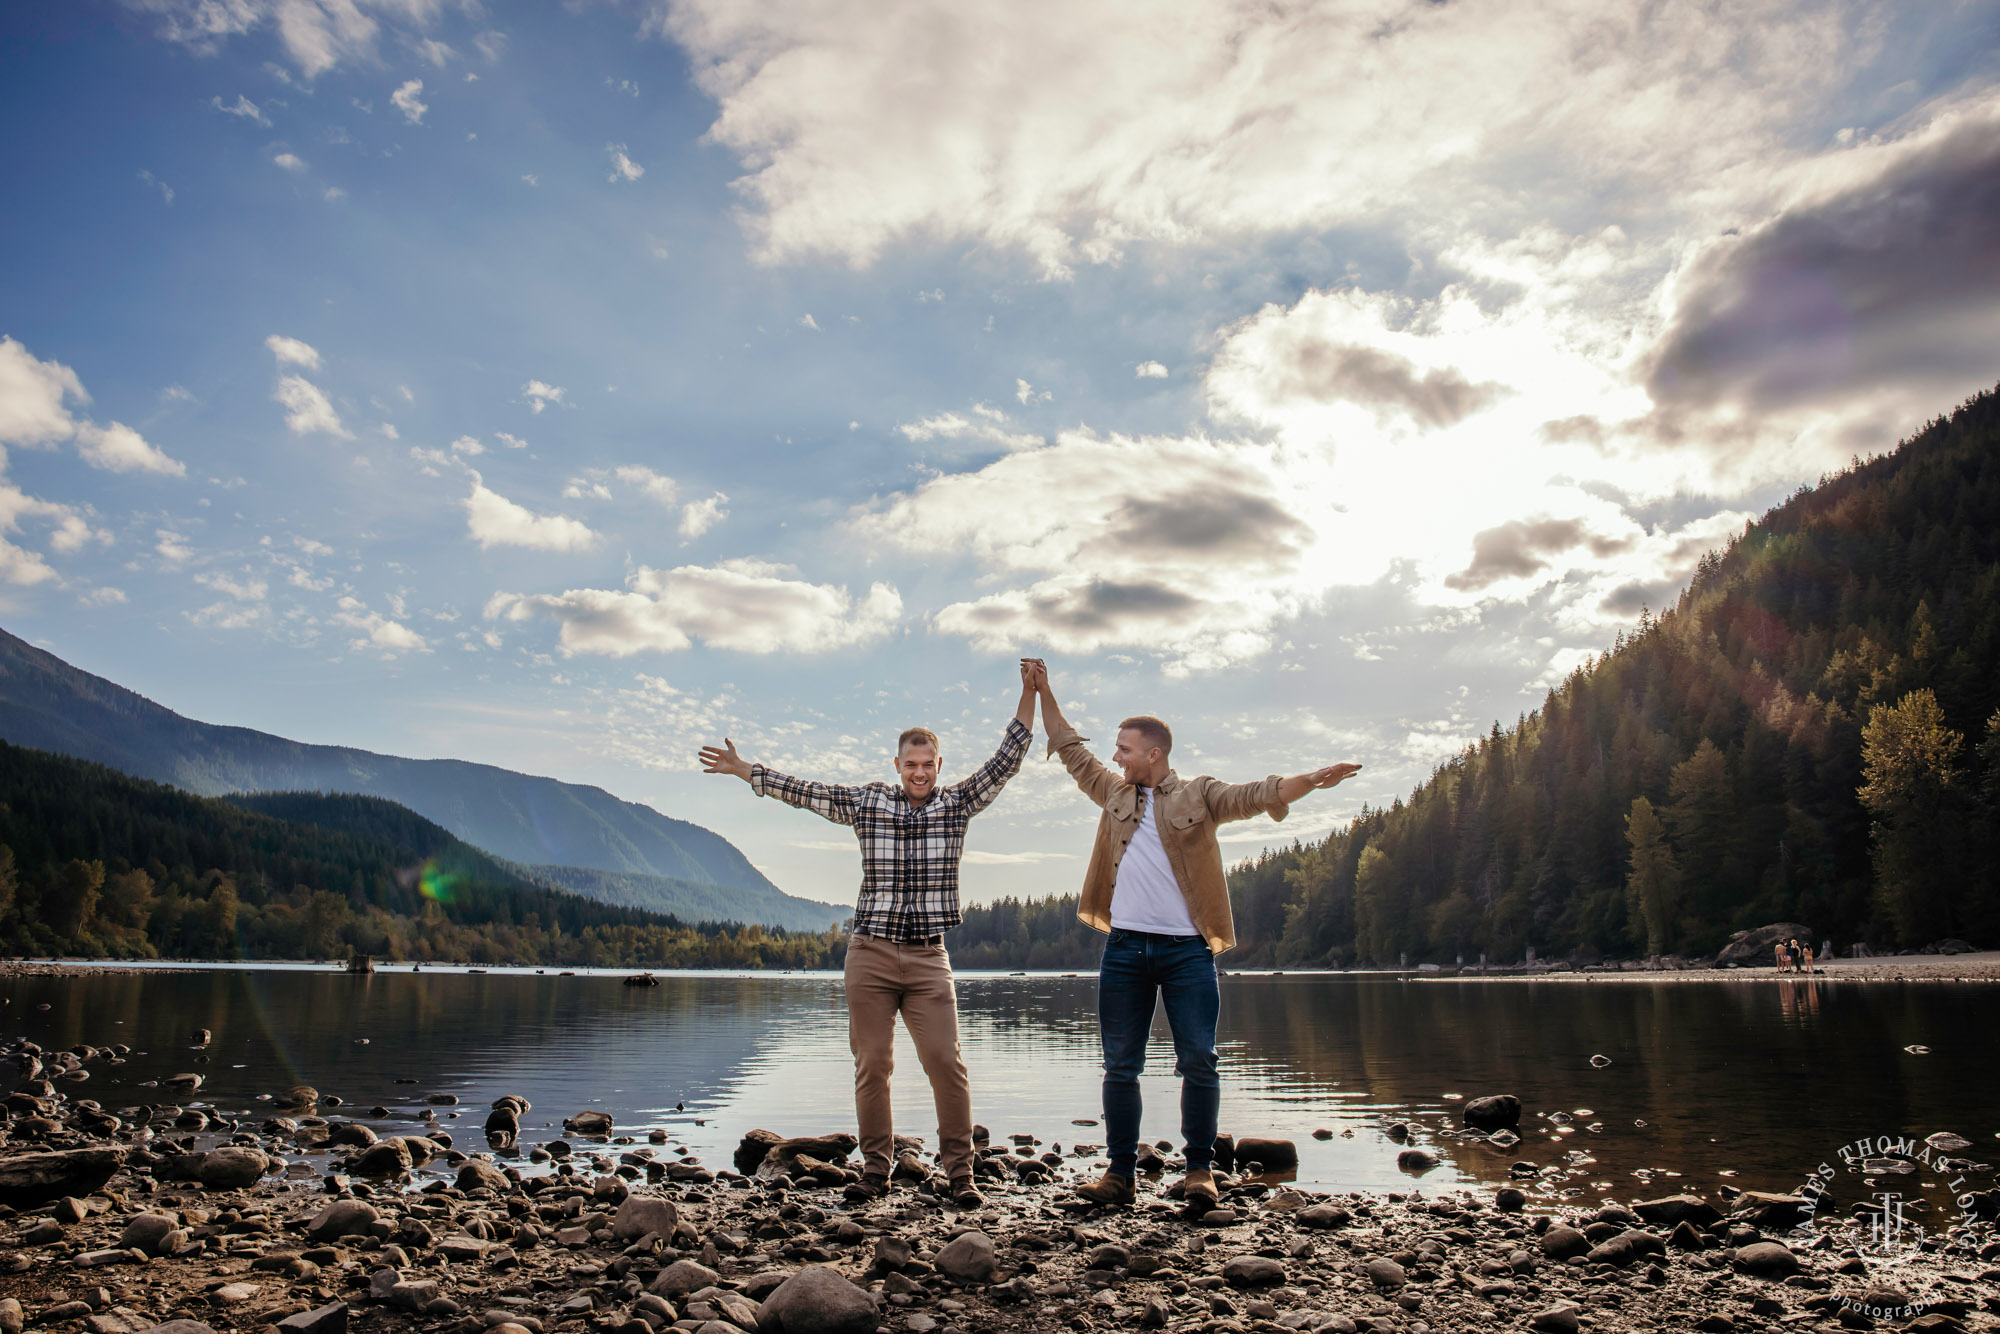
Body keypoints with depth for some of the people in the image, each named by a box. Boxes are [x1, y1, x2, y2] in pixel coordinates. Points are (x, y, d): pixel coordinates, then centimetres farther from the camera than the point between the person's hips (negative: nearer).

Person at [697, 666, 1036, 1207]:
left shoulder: (958, 803, 4)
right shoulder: (867, 803, 5)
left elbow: (1006, 761, 0)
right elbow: (803, 792, 10)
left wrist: (1028, 695, -6)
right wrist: (743, 770, 11)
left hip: (928, 958, -1)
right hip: (870, 954, 1)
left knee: (946, 1062, -7)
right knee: (872, 1065, 4)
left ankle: (959, 1171, 4)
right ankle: (876, 1169, 18)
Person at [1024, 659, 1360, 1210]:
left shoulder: (1199, 795, 4)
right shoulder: (1115, 793, 14)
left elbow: (1256, 795, -8)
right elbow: (1071, 750, 22)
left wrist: (1312, 780, -24)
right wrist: (1043, 691, 23)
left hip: (1186, 950, -3)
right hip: (1125, 948, 4)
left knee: (1198, 1062, -4)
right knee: (1120, 1066, 6)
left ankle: (1199, 1169, 9)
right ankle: (1121, 1172, 14)